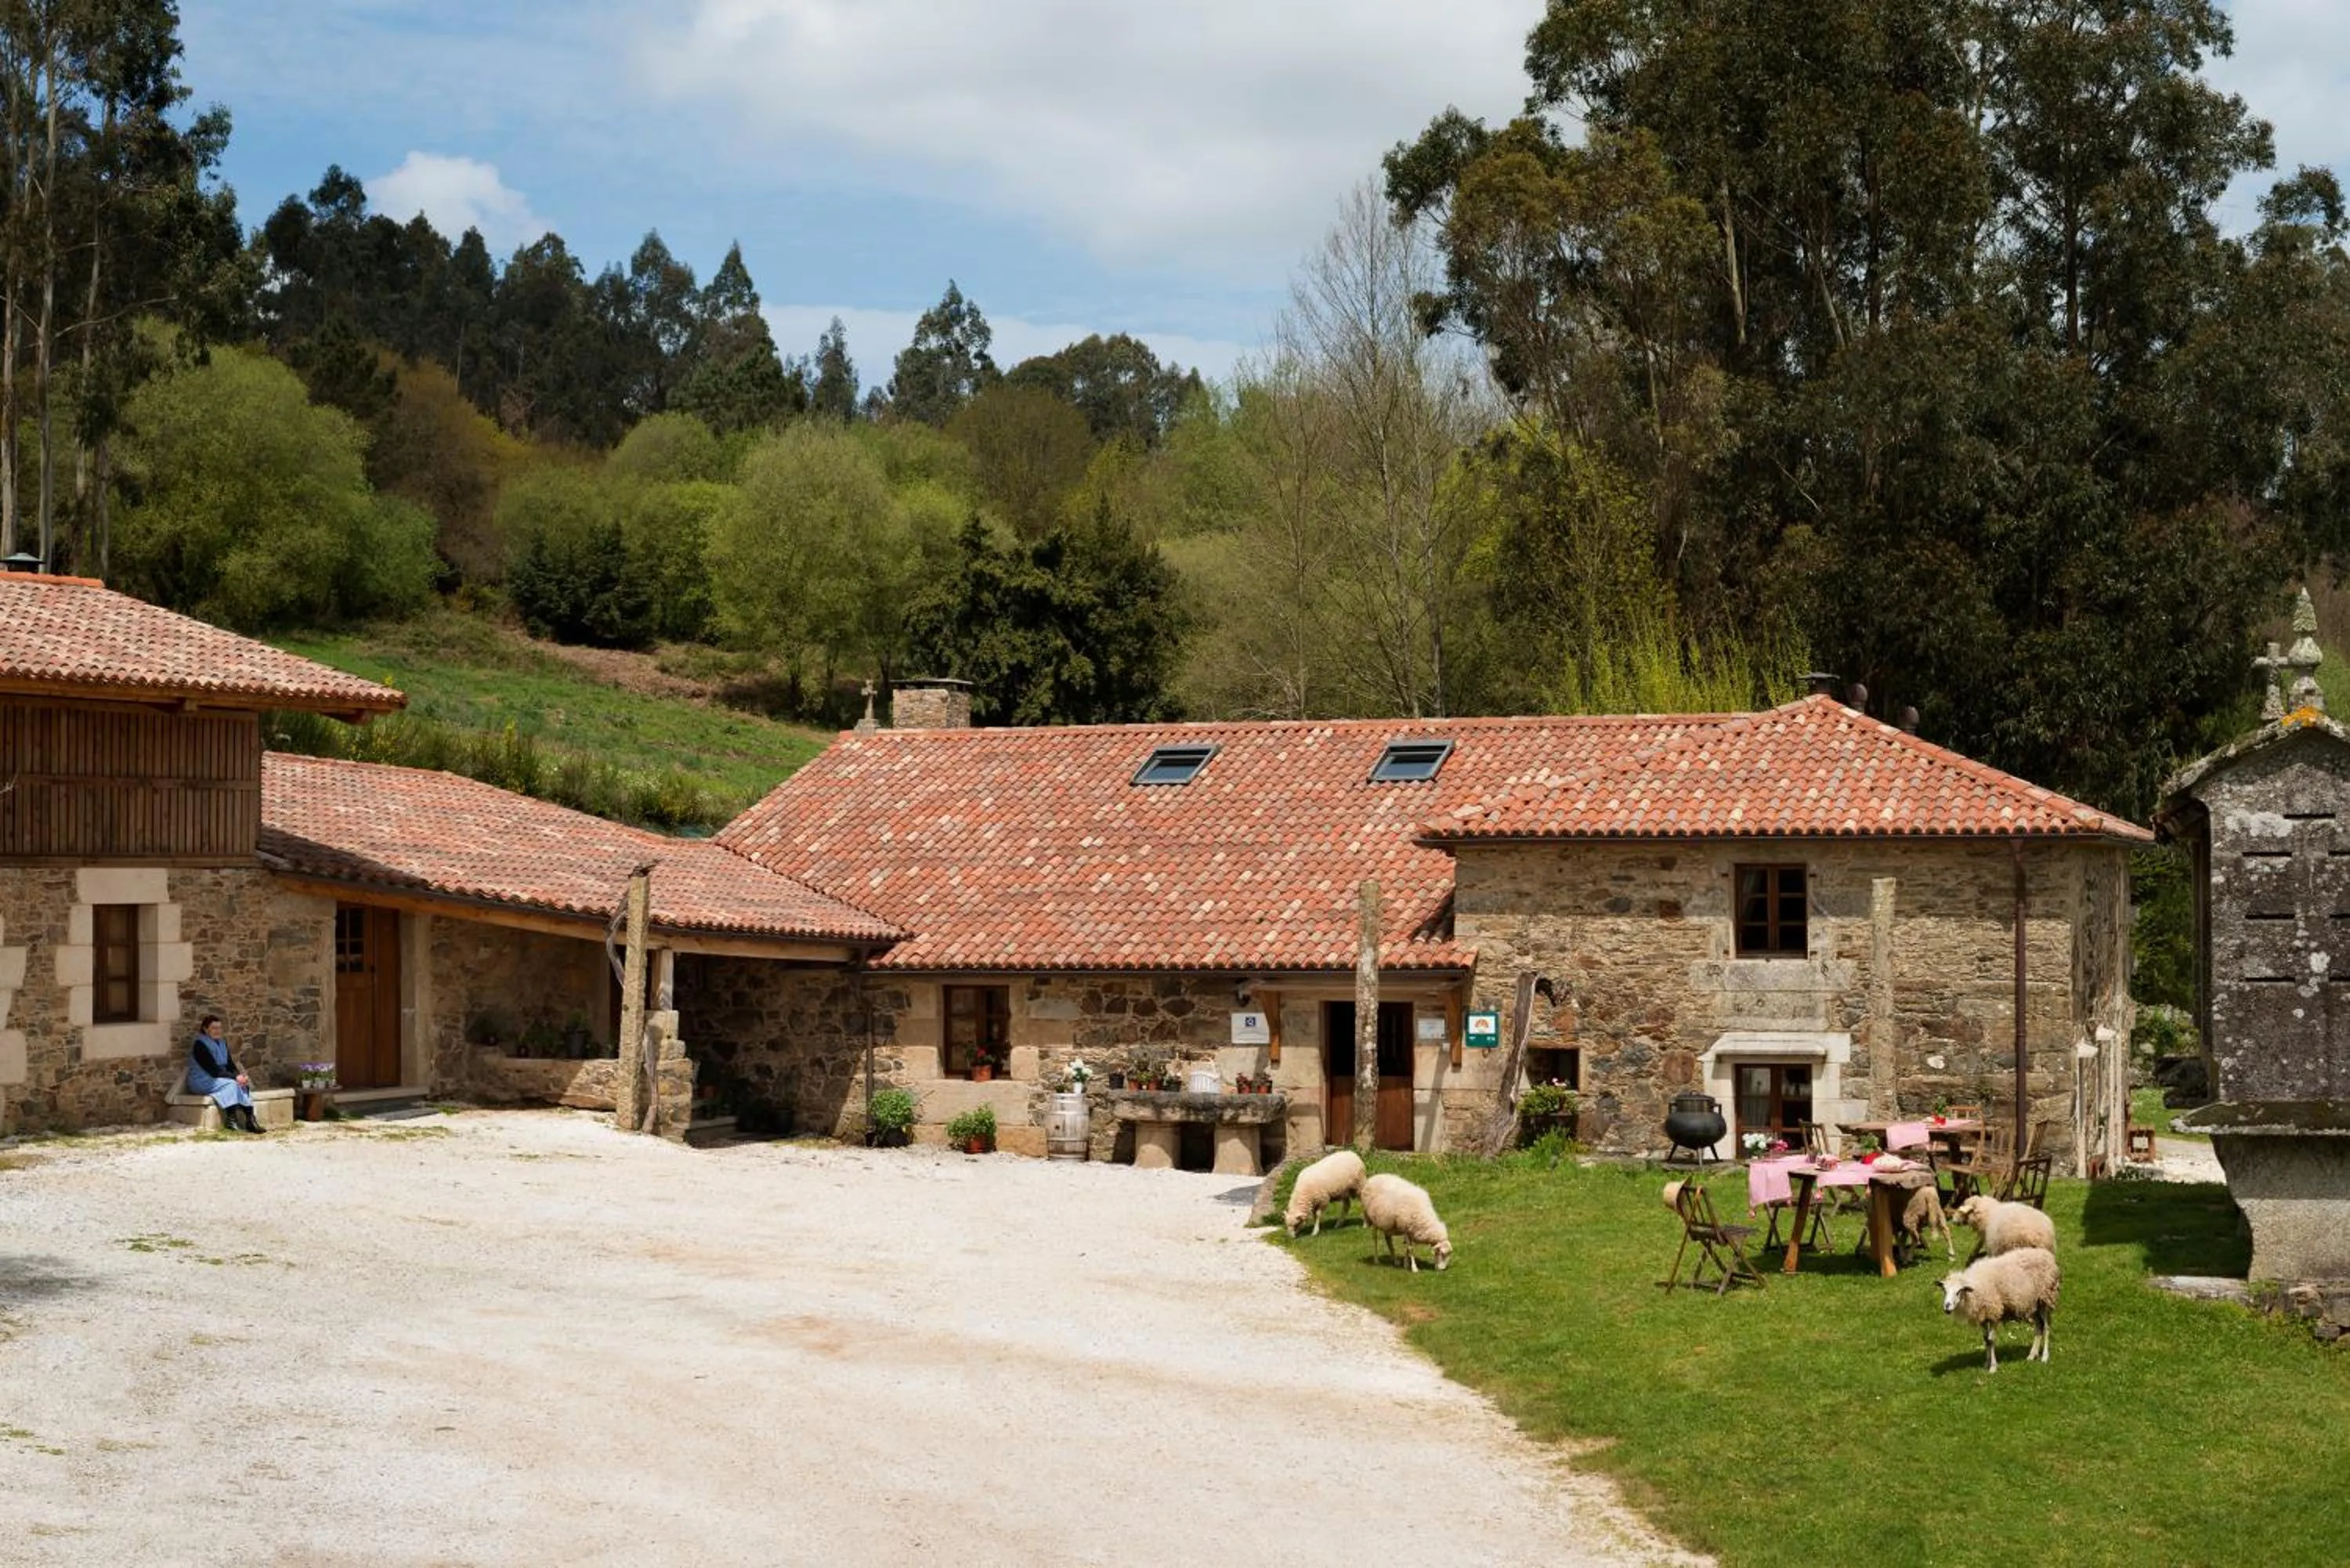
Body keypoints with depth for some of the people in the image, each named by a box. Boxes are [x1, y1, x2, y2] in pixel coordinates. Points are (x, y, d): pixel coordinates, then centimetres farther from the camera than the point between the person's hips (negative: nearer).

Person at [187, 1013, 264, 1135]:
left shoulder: (222, 1043, 13)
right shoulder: (200, 1044, -13)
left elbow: (230, 1065, 9)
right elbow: (213, 1070, -20)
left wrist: (240, 1076, -13)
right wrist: (235, 1077, -23)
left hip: (219, 1079, 7)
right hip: (201, 1082, -7)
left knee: (244, 1084, -19)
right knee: (231, 1084, -31)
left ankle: (250, 1120, -29)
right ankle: (231, 1120, -33)